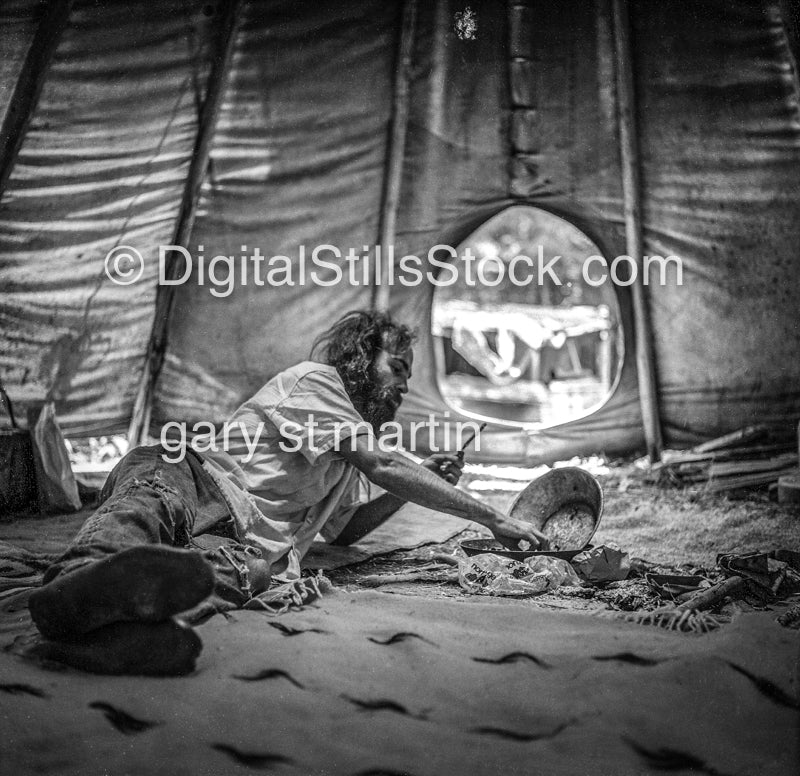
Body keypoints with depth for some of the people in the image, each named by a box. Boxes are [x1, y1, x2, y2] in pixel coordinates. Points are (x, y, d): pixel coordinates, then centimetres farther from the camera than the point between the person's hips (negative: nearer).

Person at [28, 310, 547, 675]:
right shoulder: (313, 379, 10)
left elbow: (344, 530, 41)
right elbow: (383, 466, -2)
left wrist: (422, 481, 27)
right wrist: (491, 518, 1)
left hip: (248, 540, 4)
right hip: (199, 482, -4)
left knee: (242, 571, -36)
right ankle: (86, 575, -76)